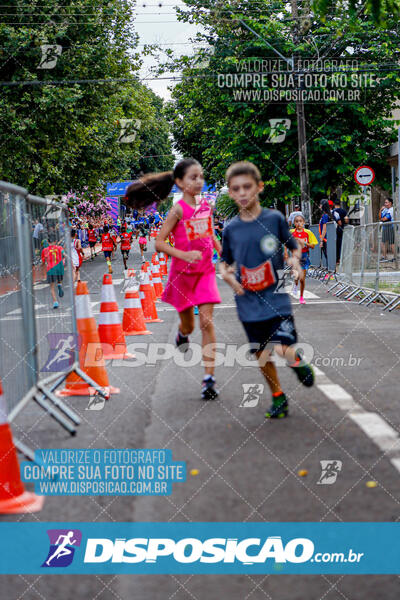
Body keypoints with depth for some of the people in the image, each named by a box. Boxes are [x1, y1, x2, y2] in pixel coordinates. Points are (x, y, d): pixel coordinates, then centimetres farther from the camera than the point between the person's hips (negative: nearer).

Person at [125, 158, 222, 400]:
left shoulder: (206, 207, 2)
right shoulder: (178, 210, -12)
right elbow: (159, 243, -15)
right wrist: (185, 255, -26)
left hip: (206, 271, 3)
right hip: (183, 273, -3)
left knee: (207, 321, -9)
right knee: (188, 325, 11)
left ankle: (209, 378, -6)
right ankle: (182, 334, 51)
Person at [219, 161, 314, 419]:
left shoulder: (275, 218, -4)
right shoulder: (231, 229, 2)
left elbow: (295, 246, 7)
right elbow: (224, 262, 14)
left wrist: (295, 258, -14)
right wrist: (227, 274, -6)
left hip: (276, 299, -3)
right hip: (249, 304, 3)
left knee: (285, 352, -15)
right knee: (262, 355, 10)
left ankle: (297, 360, 21)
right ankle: (278, 398, 31)